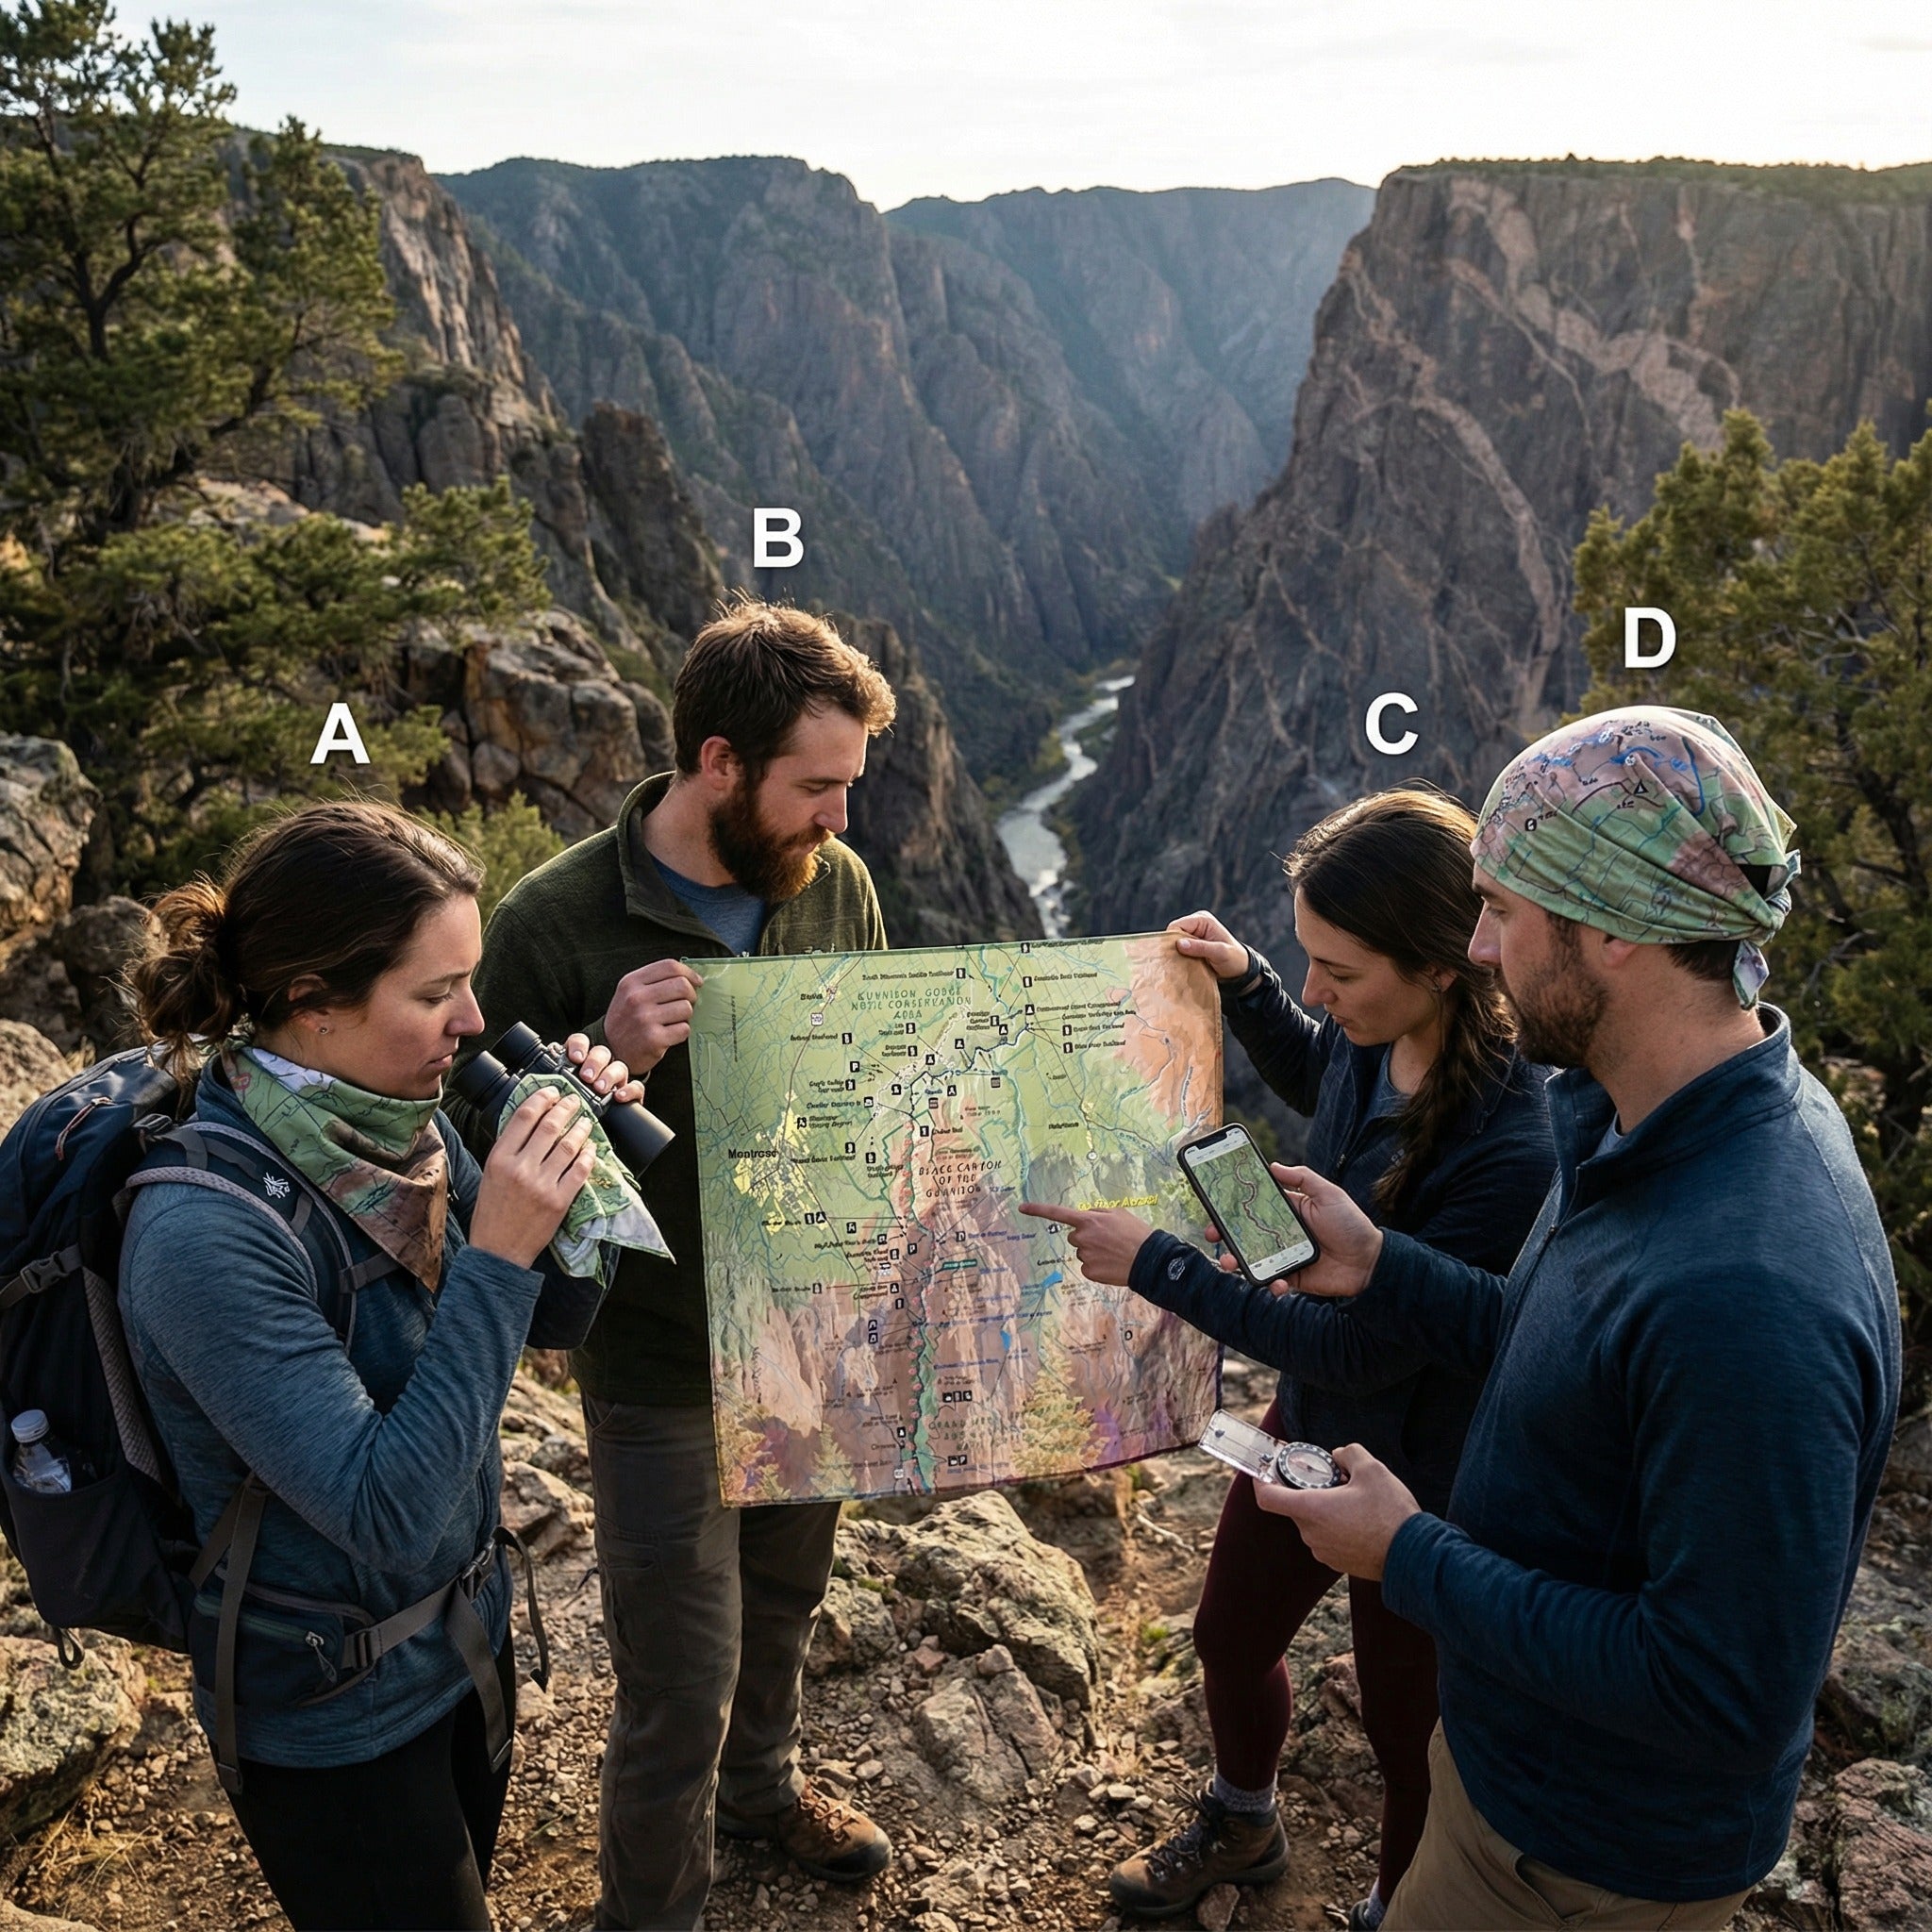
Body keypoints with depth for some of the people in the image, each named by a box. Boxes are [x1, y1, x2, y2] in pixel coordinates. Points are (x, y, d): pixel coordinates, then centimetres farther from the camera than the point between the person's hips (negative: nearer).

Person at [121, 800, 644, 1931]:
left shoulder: (406, 1125, -10)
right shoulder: (206, 1231, -31)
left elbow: (558, 1318, 1)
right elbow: (387, 1518, -31)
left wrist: (579, 1153, -16)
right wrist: (496, 1254, -34)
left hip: (467, 1641, 7)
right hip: (336, 1717, -7)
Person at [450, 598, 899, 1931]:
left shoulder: (836, 885, -6)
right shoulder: (557, 925, -22)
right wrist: (606, 1060, -33)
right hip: (663, 1371, -5)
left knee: (786, 1597, 28)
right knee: (681, 1686, 5)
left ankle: (762, 1781, 57)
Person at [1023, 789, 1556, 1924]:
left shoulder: (1515, 1150, -37)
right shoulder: (1374, 1044, -14)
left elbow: (1361, 1351, -31)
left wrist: (1153, 1264, -27)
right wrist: (1242, 980, -3)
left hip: (1420, 1487, -8)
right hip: (1310, 1423, 8)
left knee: (1410, 1730, 19)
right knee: (1232, 1637, 28)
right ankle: (1242, 1830, 59)